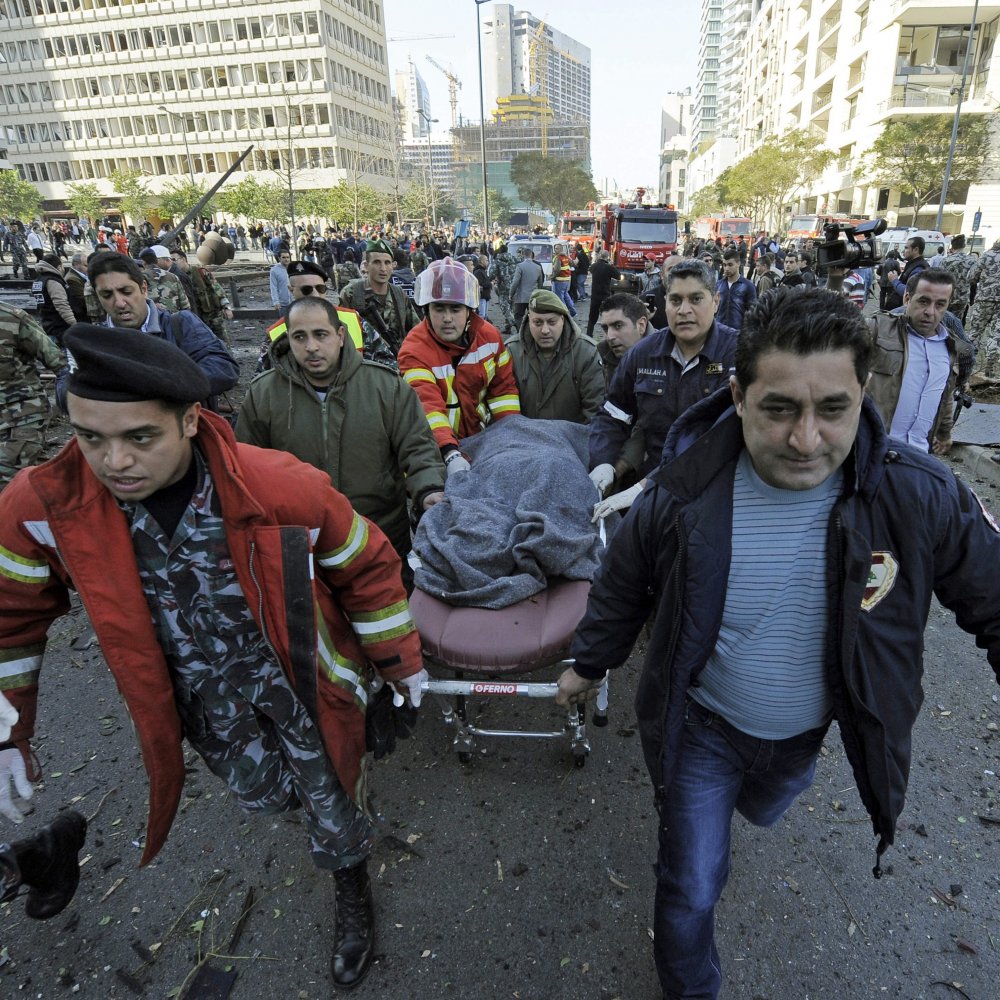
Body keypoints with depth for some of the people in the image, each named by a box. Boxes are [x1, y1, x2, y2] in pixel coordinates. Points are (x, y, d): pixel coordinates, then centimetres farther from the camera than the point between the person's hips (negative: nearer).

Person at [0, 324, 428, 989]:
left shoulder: (286, 488, -28)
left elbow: (366, 568, -11)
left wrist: (400, 660, -1)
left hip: (302, 683, -2)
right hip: (205, 702, 3)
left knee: (332, 804, 15)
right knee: (264, 796, 26)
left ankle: (353, 892, 50)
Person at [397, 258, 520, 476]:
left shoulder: (489, 335, -4)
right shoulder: (414, 350, -20)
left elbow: (503, 387, 4)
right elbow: (427, 405, -34)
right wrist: (451, 454, -48)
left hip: (482, 436, 4)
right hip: (439, 447, -4)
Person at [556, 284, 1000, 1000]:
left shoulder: (920, 496, -24)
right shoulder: (685, 491, -25)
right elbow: (623, 585, -6)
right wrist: (590, 664, 7)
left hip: (807, 733, 3)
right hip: (701, 726, -2)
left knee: (760, 812, 34)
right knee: (694, 886, 10)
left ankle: (735, 800, 72)